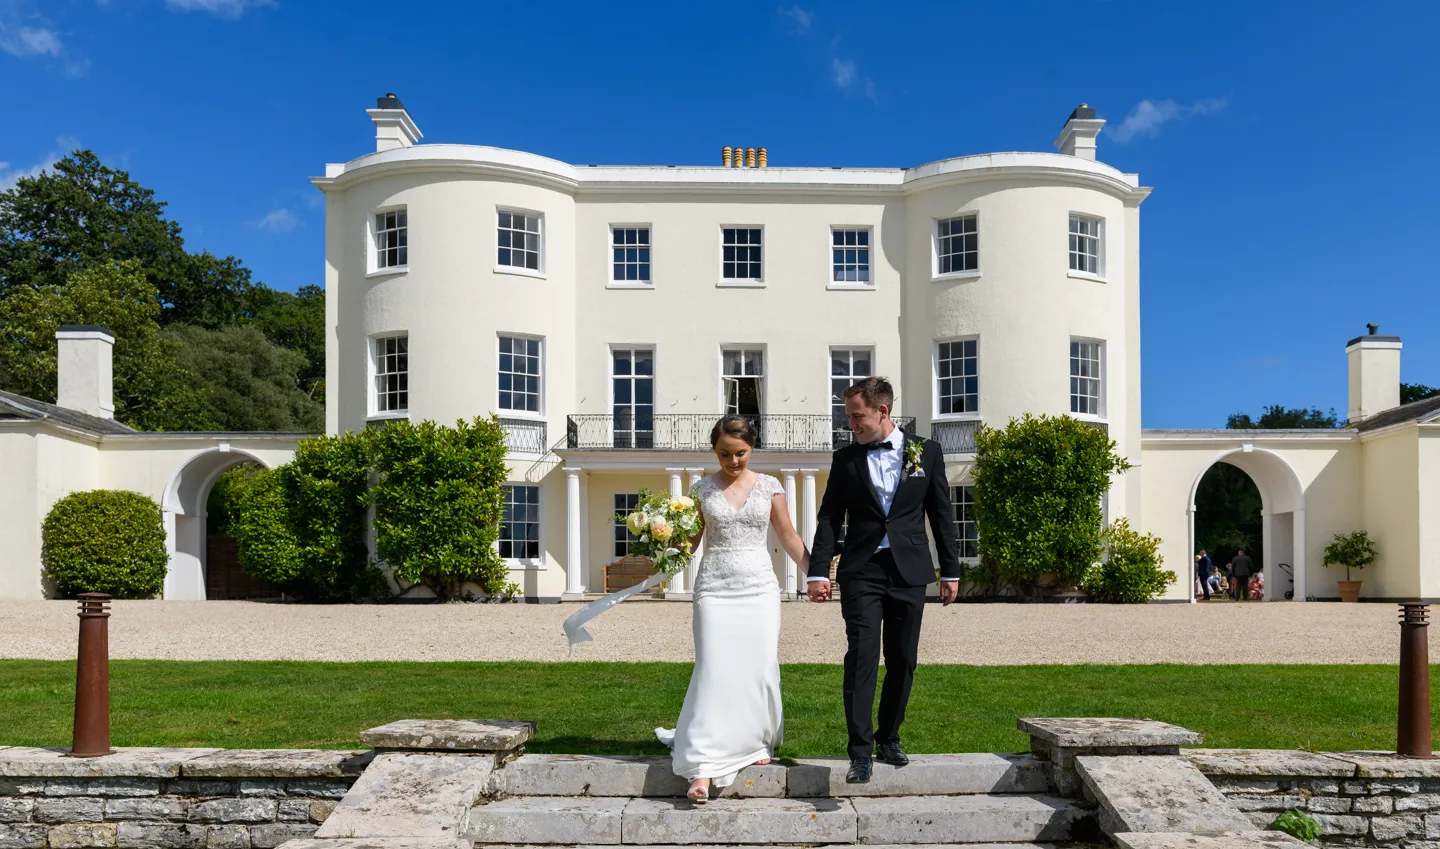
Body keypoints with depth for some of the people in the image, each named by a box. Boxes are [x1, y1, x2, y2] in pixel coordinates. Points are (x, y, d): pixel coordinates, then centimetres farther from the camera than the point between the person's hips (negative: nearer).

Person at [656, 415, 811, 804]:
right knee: (714, 670, -9)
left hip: (759, 588, 1)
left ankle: (756, 742, 22)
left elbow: (789, 537, 10)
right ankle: (703, 766, -9)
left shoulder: (769, 487, 5)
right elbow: (690, 539, 6)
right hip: (715, 589, -1)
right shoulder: (702, 489, 5)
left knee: (760, 669, -1)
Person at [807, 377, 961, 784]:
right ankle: (861, 752, -7)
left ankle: (888, 739, 25)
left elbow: (942, 514, 7)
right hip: (862, 571, -1)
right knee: (862, 658, -10)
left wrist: (950, 571, 6)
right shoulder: (845, 459, 4)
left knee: (903, 662, 8)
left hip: (909, 572, 1)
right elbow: (829, 519, 3)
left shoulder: (926, 452, 4)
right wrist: (818, 572, -7)